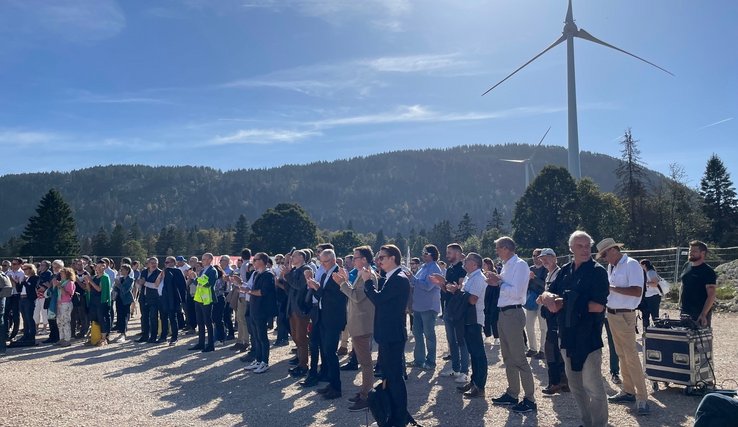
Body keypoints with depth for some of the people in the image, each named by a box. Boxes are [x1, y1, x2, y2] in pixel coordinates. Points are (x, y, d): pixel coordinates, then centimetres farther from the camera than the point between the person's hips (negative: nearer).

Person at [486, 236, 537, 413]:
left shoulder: (520, 265, -14)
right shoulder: (506, 266, 13)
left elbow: (516, 292, -23)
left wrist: (498, 283, -14)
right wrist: (497, 280, -2)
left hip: (513, 314, -10)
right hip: (503, 313, 10)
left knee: (519, 358, -4)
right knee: (508, 357, 17)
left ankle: (529, 399, 5)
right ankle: (512, 393, 28)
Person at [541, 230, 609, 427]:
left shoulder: (597, 271, -9)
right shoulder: (565, 270, 9)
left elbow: (598, 306, -18)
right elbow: (547, 293, 8)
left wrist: (565, 304, -14)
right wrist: (548, 297, -17)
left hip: (588, 336, -7)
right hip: (567, 335, 7)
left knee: (592, 386, -5)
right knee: (575, 385, 16)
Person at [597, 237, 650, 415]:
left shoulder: (631, 265, -15)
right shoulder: (611, 267, 11)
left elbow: (637, 291, -23)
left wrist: (611, 288, -22)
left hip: (624, 316, -8)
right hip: (611, 314, 8)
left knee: (631, 356, -6)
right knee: (621, 354, 14)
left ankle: (642, 398, 0)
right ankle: (628, 390, 24)